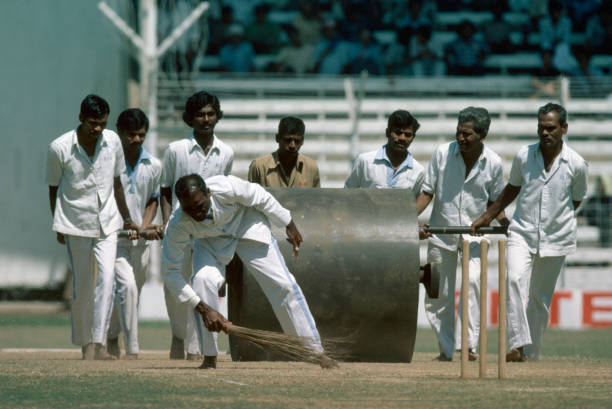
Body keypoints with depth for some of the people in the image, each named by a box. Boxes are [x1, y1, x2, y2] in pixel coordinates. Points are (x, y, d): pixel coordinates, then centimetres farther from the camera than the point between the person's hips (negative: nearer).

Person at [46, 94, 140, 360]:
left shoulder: (112, 142, -1)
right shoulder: (59, 148, -11)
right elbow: (53, 188, 2)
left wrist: (127, 219, 19)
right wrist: (59, 226, 6)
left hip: (107, 222, 2)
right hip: (76, 224, -2)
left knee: (106, 276, -15)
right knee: (82, 286, 1)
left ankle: (99, 342, -15)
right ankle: (84, 343, 16)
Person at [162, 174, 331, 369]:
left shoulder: (227, 188, -40)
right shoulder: (178, 225, -35)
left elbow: (261, 198, -19)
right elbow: (170, 272, -29)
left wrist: (289, 225, -5)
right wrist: (202, 308, -35)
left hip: (248, 226, 0)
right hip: (211, 240, 0)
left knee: (283, 284, -7)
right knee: (203, 280, -26)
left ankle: (315, 350, 6)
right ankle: (210, 358, -12)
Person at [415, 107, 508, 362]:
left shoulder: (493, 163, -6)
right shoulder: (442, 154, -8)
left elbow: (494, 200, 8)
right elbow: (427, 191, -2)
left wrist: (506, 224, -9)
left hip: (474, 235, -1)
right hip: (441, 233, 1)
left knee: (473, 281, -23)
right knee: (439, 294, 3)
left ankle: (470, 344, -22)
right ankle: (446, 349, 19)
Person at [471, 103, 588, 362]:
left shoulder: (576, 165, -4)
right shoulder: (523, 156, 1)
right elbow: (512, 189, 17)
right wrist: (487, 217, 20)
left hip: (555, 239, 0)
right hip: (522, 234, 0)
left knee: (540, 297, 5)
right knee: (515, 281, -23)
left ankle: (531, 353, 16)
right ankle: (517, 344, -30)